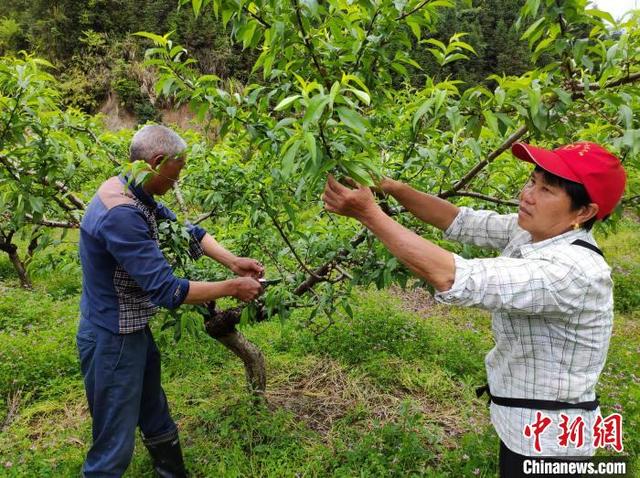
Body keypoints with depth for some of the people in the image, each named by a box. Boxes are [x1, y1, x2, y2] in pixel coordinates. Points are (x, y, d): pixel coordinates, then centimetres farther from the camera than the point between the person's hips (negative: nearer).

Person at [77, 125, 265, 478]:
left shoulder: (133, 194, 1)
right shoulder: (121, 214, -30)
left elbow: (182, 230, 4)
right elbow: (166, 290, -31)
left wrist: (232, 261, -8)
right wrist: (232, 287, -21)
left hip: (134, 330, 10)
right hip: (112, 341, -10)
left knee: (155, 416, 25)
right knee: (115, 446, 7)